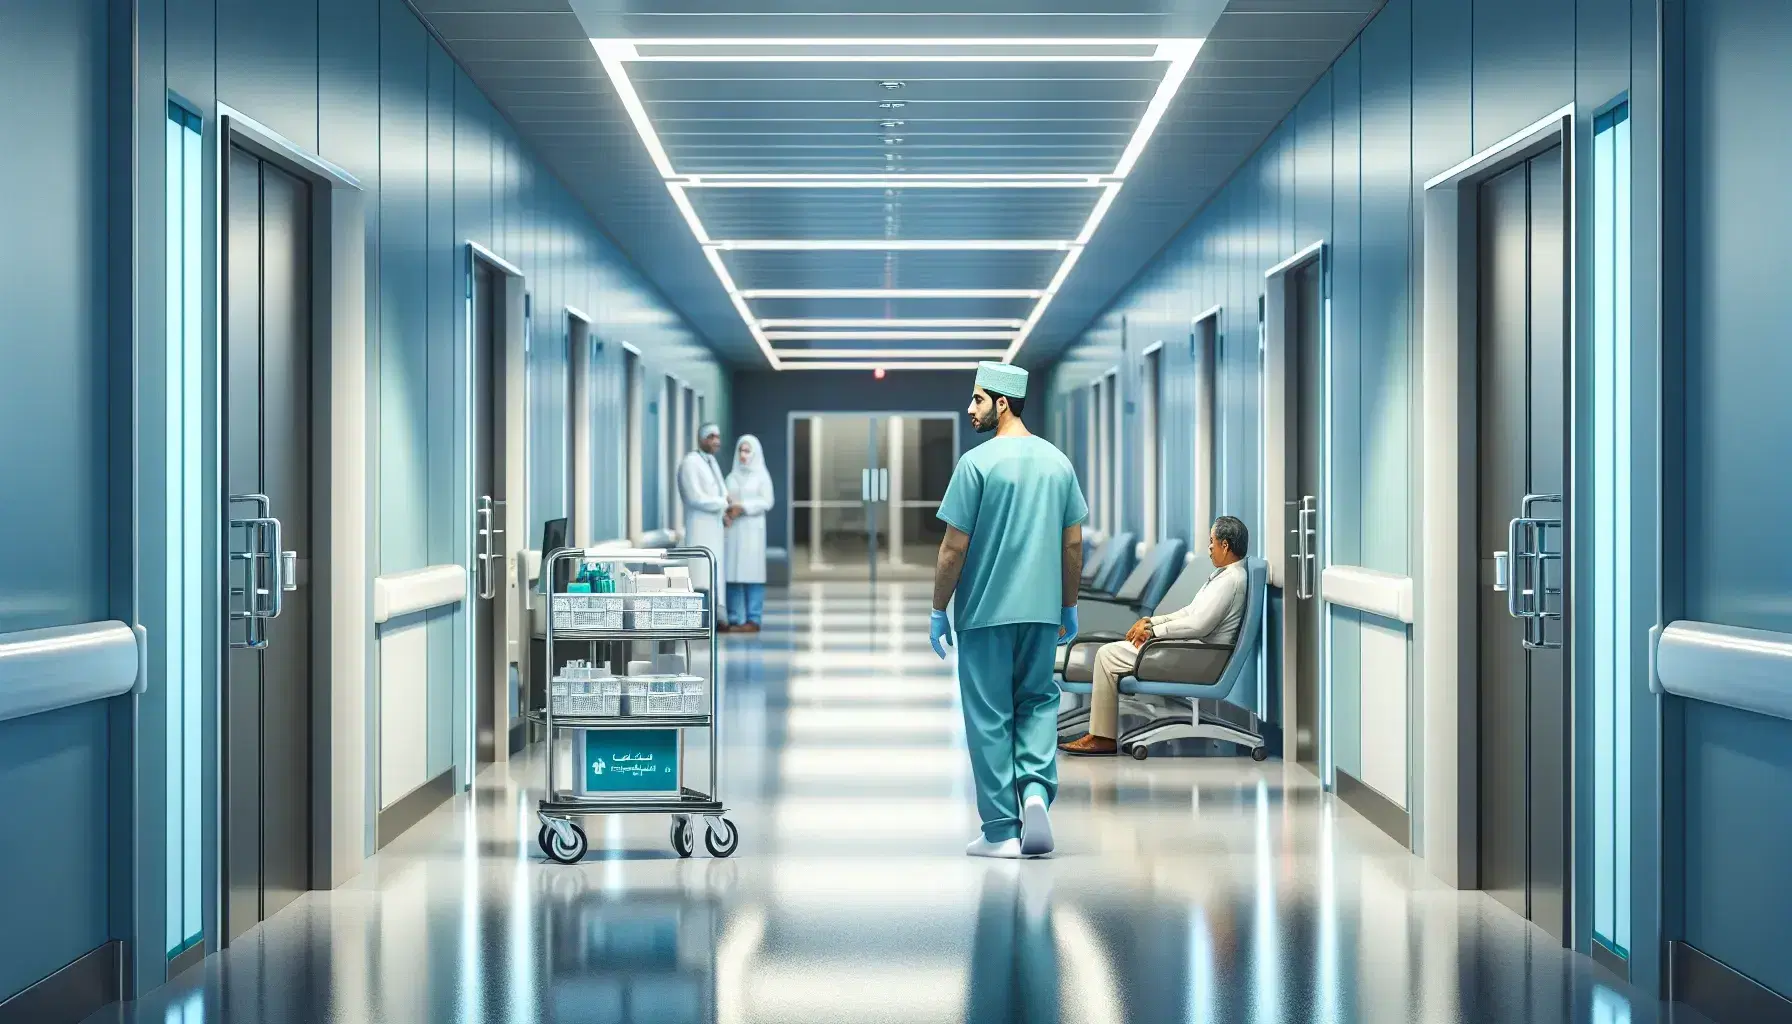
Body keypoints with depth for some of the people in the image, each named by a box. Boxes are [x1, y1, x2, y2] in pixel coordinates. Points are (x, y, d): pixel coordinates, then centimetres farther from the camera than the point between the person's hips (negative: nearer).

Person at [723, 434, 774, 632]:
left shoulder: (762, 475, 4)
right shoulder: (731, 477, 15)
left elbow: (766, 502, -5)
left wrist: (743, 507, -14)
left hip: (752, 529, -4)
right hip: (733, 530, 4)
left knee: (751, 572, -6)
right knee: (733, 574, -1)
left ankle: (753, 620, -4)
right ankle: (735, 619, 3)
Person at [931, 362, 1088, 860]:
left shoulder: (977, 462, -11)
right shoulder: (1058, 462, 6)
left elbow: (955, 547, -11)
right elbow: (1074, 544, 9)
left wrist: (938, 611, -2)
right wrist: (1069, 607, 19)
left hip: (985, 611, -5)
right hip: (1041, 609, 5)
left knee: (989, 717, 3)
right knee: (1037, 701, 18)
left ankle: (1002, 832, 6)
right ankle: (1036, 789, -5)